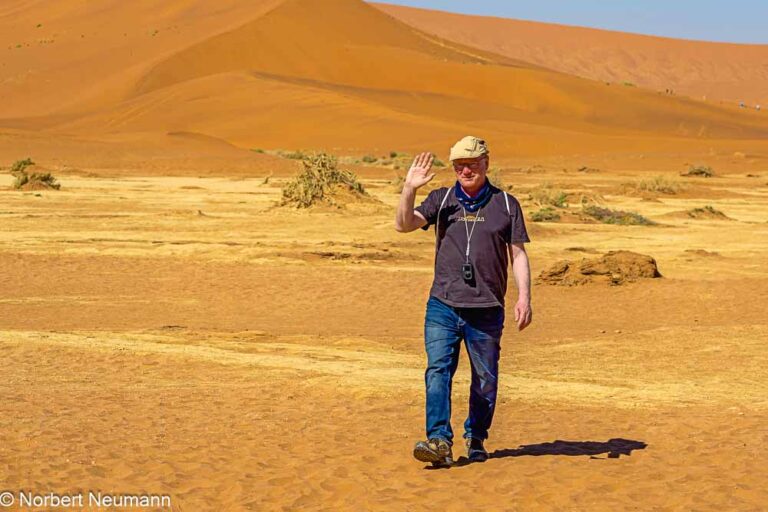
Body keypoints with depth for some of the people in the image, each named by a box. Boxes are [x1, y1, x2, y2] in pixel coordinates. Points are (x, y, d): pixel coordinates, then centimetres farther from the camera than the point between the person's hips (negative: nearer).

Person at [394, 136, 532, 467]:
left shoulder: (506, 204, 8)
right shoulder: (441, 199, 10)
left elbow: (518, 254, 7)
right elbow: (404, 225, -2)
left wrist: (524, 297, -4)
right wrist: (409, 189, -17)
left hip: (487, 310, 0)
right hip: (443, 306, 0)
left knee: (485, 379, 6)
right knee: (438, 371, -12)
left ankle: (476, 439, 22)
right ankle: (439, 441, -17)